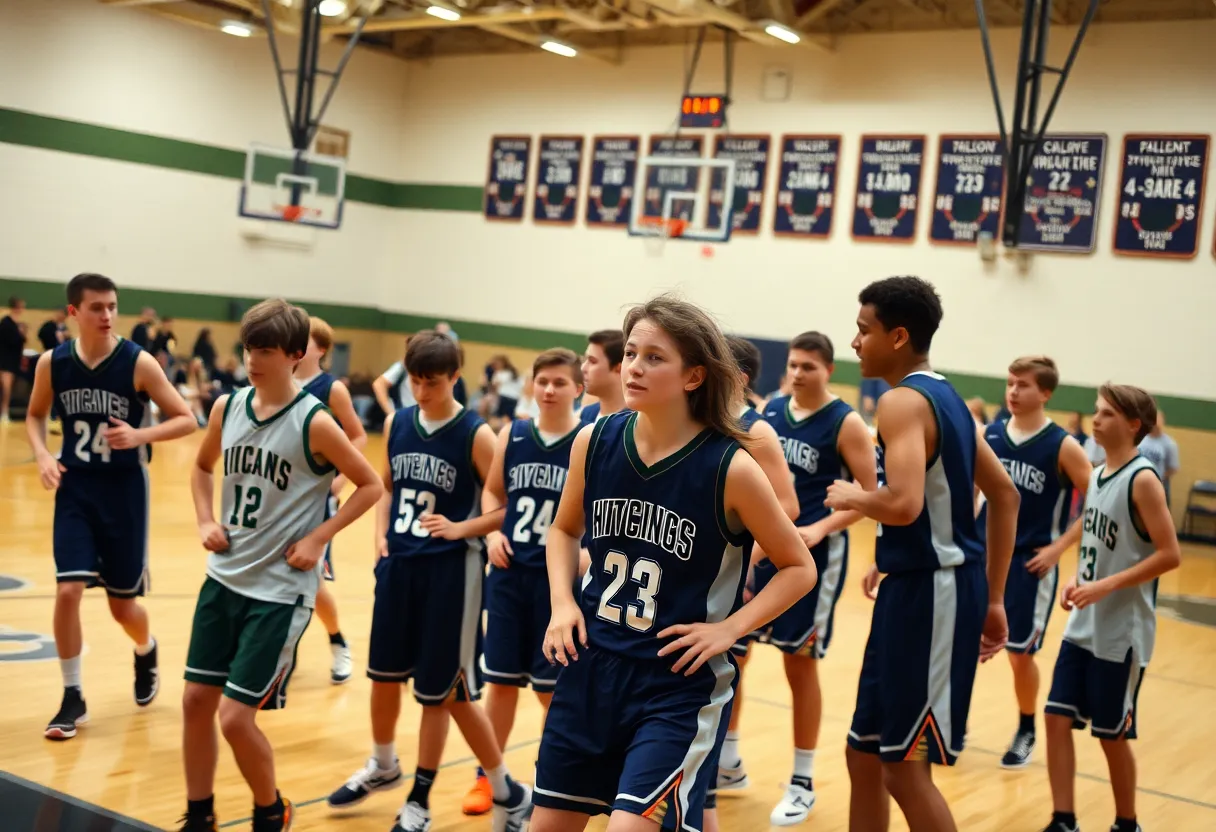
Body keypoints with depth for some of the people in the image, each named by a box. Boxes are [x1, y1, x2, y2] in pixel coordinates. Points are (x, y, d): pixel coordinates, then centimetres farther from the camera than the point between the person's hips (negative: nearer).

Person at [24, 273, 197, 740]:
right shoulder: (52, 363, -4)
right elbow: (35, 415, 14)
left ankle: (146, 653, 43)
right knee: (68, 592, -11)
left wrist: (140, 435, -25)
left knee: (122, 604, 8)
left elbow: (186, 420, -9)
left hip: (124, 491, -2)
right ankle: (73, 698, 5)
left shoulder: (138, 363, -13)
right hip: (74, 490, 2)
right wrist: (42, 456, -5)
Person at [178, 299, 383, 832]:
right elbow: (203, 467, 21)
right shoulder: (227, 408, 2)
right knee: (196, 700, 9)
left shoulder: (313, 422, -15)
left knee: (235, 716, -6)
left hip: (280, 589, -6)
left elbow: (371, 486, -7)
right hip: (223, 578, 6)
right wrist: (205, 521, 5)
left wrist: (317, 538, -13)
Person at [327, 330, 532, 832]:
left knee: (444, 691, 3)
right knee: (384, 674, 18)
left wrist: (460, 529, -20)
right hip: (398, 565, 6)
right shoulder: (397, 424, 4)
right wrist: (381, 534, 4)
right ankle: (383, 766, 42)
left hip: (449, 573, -5)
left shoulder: (475, 434, -12)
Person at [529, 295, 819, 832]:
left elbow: (799, 568, -4)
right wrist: (563, 602, -1)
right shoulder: (594, 442, -3)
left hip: (681, 683, -5)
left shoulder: (731, 468, -15)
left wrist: (729, 629, -14)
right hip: (592, 665, 5)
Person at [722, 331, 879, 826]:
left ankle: (802, 783, 16)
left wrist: (820, 529, -22)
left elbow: (871, 494, -11)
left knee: (800, 663, 1)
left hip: (814, 553, -5)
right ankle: (728, 762, 23)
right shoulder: (770, 411, 6)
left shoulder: (845, 423, -9)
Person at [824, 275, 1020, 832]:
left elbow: (903, 504, -31)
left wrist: (852, 497, -9)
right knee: (864, 754, 16)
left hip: (929, 591, -10)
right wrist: (993, 599, 20)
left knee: (905, 767, -2)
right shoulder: (945, 396, 14)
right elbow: (1004, 495, 18)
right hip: (917, 584, 10)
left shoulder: (903, 401, -16)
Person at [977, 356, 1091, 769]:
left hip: (1029, 564, -3)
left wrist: (1059, 546, -11)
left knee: (1020, 653, 4)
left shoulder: (1063, 446, -10)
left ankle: (1026, 733, 27)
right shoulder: (988, 435, 0)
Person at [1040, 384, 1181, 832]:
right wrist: (1077, 579, 1)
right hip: (1083, 627, 7)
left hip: (1121, 633, -7)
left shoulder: (1142, 480, -15)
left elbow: (1169, 554, -19)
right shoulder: (1097, 475, 8)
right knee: (1057, 718, 5)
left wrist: (1105, 586, -22)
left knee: (1112, 733, 5)